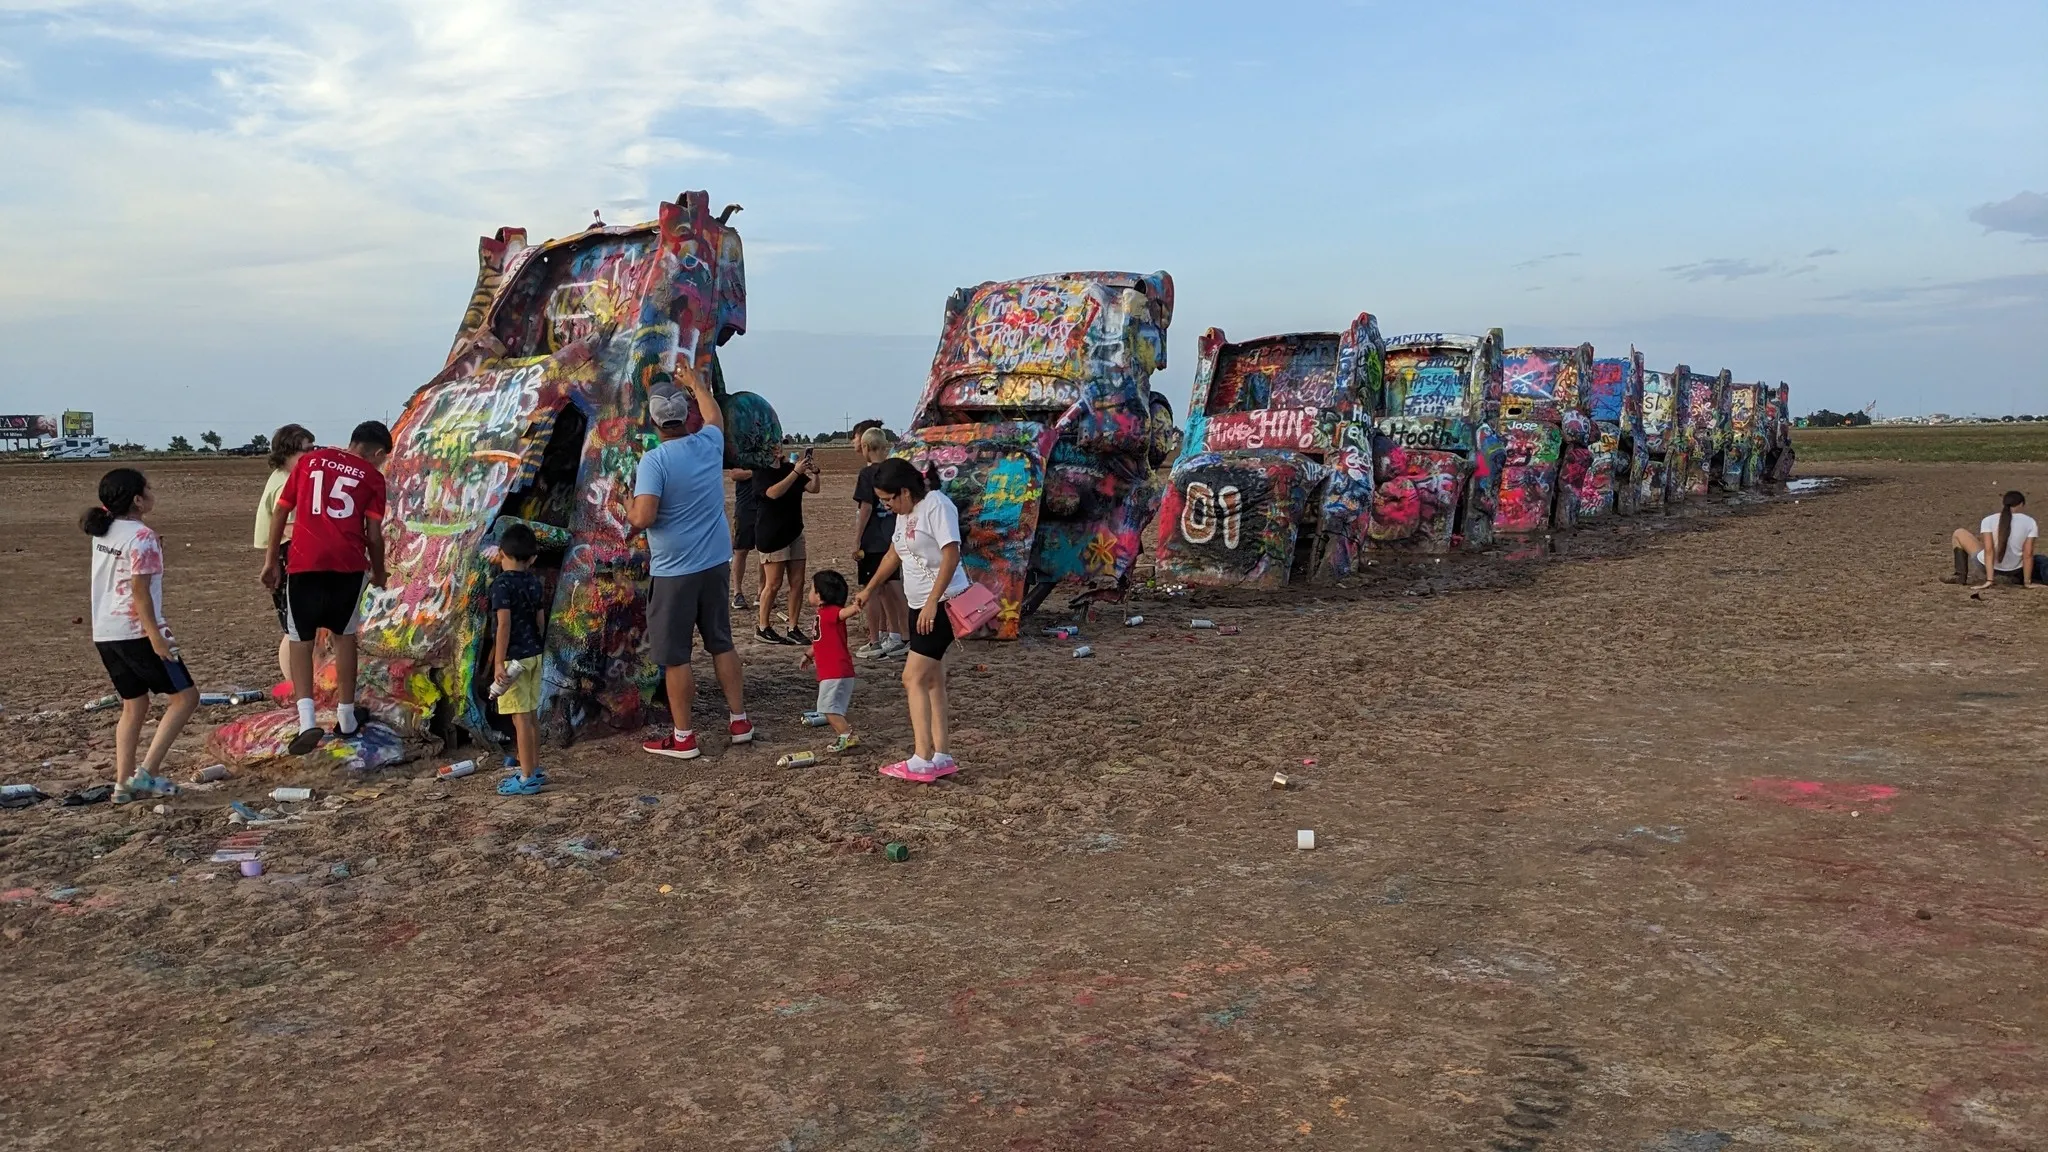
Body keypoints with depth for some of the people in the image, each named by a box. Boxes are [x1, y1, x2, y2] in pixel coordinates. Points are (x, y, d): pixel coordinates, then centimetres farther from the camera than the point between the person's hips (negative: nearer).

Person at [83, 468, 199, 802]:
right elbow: (139, 590, -18)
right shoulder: (142, 537, -15)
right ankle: (146, 773, -7)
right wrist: (155, 635, -18)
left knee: (134, 705, 17)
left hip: (104, 634, 9)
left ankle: (123, 783, 12)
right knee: (185, 697, 0)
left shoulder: (104, 532, 11)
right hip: (136, 633, -9)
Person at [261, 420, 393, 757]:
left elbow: (281, 512, 12)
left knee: (300, 639, 8)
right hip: (348, 564, 0)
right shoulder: (372, 476, 7)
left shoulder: (309, 460, 13)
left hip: (304, 562, 0)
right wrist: (378, 571, 19)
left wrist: (271, 559, 17)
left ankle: (307, 719, -8)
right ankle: (346, 718, 21)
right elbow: (373, 533, 3)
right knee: (344, 635, 16)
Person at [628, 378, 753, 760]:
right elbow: (714, 414, 26)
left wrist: (628, 510, 0)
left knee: (674, 656, 4)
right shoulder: (709, 444, 2)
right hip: (716, 563, 6)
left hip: (675, 571, -6)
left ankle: (682, 737, 10)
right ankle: (739, 720, 24)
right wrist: (697, 382, 41)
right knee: (722, 643, 17)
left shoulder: (655, 460, -15)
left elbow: (643, 517, -23)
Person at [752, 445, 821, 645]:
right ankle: (763, 627, 11)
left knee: (797, 582, 4)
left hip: (794, 532, 6)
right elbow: (773, 493, -26)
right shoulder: (761, 472, -8)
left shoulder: (789, 467, 7)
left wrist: (814, 471, -14)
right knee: (774, 583, -2)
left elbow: (813, 488, 5)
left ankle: (794, 629, 10)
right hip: (772, 535, -6)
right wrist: (796, 472, -29)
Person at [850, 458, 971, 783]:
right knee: (931, 680, 9)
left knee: (914, 678, -12)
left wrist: (932, 604, -26)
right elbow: (894, 554, 26)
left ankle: (922, 761, -11)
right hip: (920, 607, 10)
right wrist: (869, 589, 28)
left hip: (942, 604, -10)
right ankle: (940, 757, 13)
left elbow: (951, 555, -24)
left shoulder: (936, 506, -17)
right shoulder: (905, 512, 12)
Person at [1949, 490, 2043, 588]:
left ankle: (1961, 575, 6)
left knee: (1959, 533, 17)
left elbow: (1988, 550, -15)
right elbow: (2028, 554, -7)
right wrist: (2027, 582, -3)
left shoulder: (1989, 520, -7)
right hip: (2014, 571, 3)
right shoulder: (2030, 522, -4)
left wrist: (1989, 580, -15)